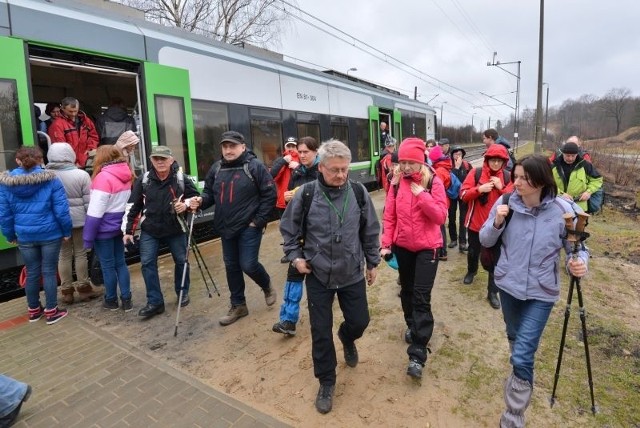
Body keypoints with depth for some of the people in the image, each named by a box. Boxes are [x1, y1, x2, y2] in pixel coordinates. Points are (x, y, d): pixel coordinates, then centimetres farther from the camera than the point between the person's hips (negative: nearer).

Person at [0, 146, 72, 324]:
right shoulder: (50, 180, -10)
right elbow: (61, 210, -11)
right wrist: (67, 231, -1)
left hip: (25, 236, 3)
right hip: (50, 234, -2)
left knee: (32, 273, 15)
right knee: (49, 272, 6)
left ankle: (34, 310, 29)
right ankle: (51, 311, 14)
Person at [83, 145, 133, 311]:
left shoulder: (103, 177, -17)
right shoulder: (127, 175, 4)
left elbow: (95, 212, -18)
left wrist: (88, 237, -13)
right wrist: (128, 225, 15)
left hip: (105, 229, -6)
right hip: (120, 226, 7)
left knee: (107, 266, 7)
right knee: (120, 263, 13)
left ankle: (111, 300, 21)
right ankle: (126, 299, 17)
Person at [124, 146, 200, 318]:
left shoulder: (181, 179, -8)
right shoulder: (143, 180, -5)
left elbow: (196, 197, 3)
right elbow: (134, 207, 2)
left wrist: (186, 204, -19)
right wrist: (129, 230, 2)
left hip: (176, 230, -1)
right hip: (149, 230, 1)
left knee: (181, 261, 10)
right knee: (148, 263, -3)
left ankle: (182, 293, 32)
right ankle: (155, 302, 7)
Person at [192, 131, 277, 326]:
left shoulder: (255, 166, -10)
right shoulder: (216, 168, 6)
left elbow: (270, 194, -10)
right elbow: (210, 193, 14)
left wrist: (259, 220, -13)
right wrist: (201, 200, -10)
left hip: (249, 227, -6)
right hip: (226, 228, 6)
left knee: (248, 264, -7)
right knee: (231, 266, 12)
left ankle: (267, 285, 27)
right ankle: (238, 305, 28)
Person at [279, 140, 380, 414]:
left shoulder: (359, 193, -8)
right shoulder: (305, 194, -14)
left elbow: (370, 231, 4)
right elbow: (288, 228, 1)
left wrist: (372, 262, 9)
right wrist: (295, 256, -5)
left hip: (353, 274, 2)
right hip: (318, 276, -1)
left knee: (360, 321, 14)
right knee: (320, 332, 8)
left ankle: (347, 338, 53)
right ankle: (326, 382, 32)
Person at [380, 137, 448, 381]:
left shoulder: (433, 181, -9)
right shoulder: (397, 181, -1)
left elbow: (441, 217, -15)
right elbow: (389, 215, 1)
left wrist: (421, 194, -23)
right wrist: (386, 243, -4)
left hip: (427, 247, -3)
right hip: (402, 246, 4)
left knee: (421, 297, -5)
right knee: (407, 290, 18)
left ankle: (417, 354, 0)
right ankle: (412, 325, 44)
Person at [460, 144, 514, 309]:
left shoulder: (507, 177, -2)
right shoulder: (476, 173, -7)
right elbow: (463, 194, -11)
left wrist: (501, 188, -17)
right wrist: (479, 189, -27)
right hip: (476, 223, 0)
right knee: (473, 252, 21)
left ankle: (492, 292, 13)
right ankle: (471, 271, 52)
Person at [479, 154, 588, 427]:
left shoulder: (563, 210, -17)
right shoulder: (505, 203, -11)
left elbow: (577, 247, -7)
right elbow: (485, 241, -4)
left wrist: (579, 263, -29)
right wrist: (497, 223, -24)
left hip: (541, 292, -3)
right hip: (508, 284, 3)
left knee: (522, 356, -7)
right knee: (514, 338, 26)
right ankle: (519, 377, 58)